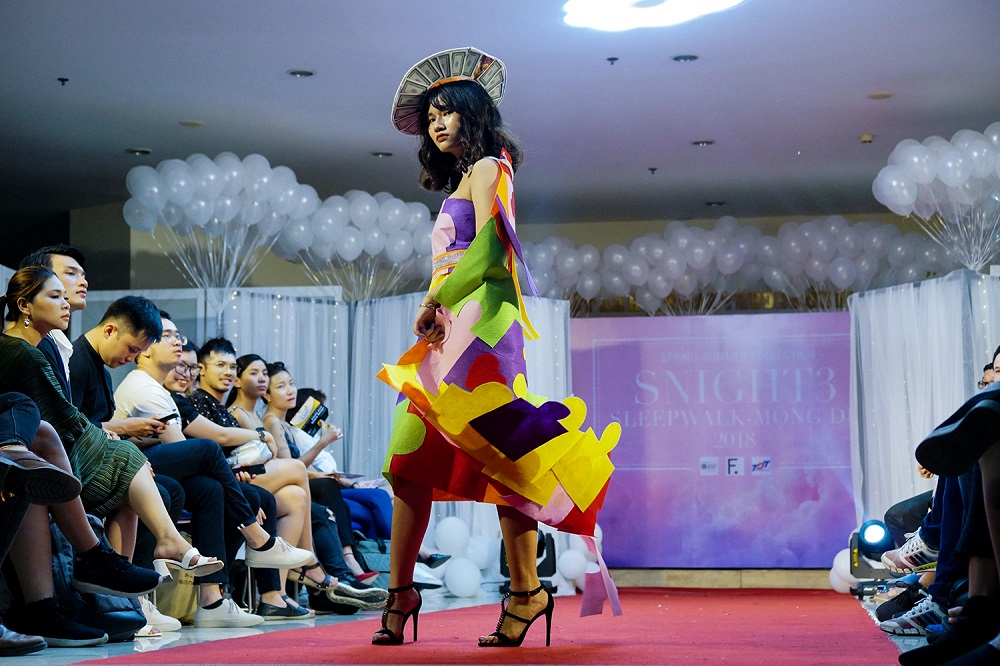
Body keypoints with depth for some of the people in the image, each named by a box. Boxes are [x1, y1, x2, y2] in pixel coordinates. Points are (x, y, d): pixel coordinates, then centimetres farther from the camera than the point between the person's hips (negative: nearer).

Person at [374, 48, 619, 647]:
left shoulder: (488, 168, 0)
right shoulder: (461, 181, 26)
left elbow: (487, 253, -12)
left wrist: (434, 302, -9)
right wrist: (432, 312, 6)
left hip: (478, 323, -9)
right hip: (448, 330, 9)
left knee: (500, 455, -10)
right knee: (411, 459, 0)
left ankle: (527, 591, -7)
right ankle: (400, 591, 3)